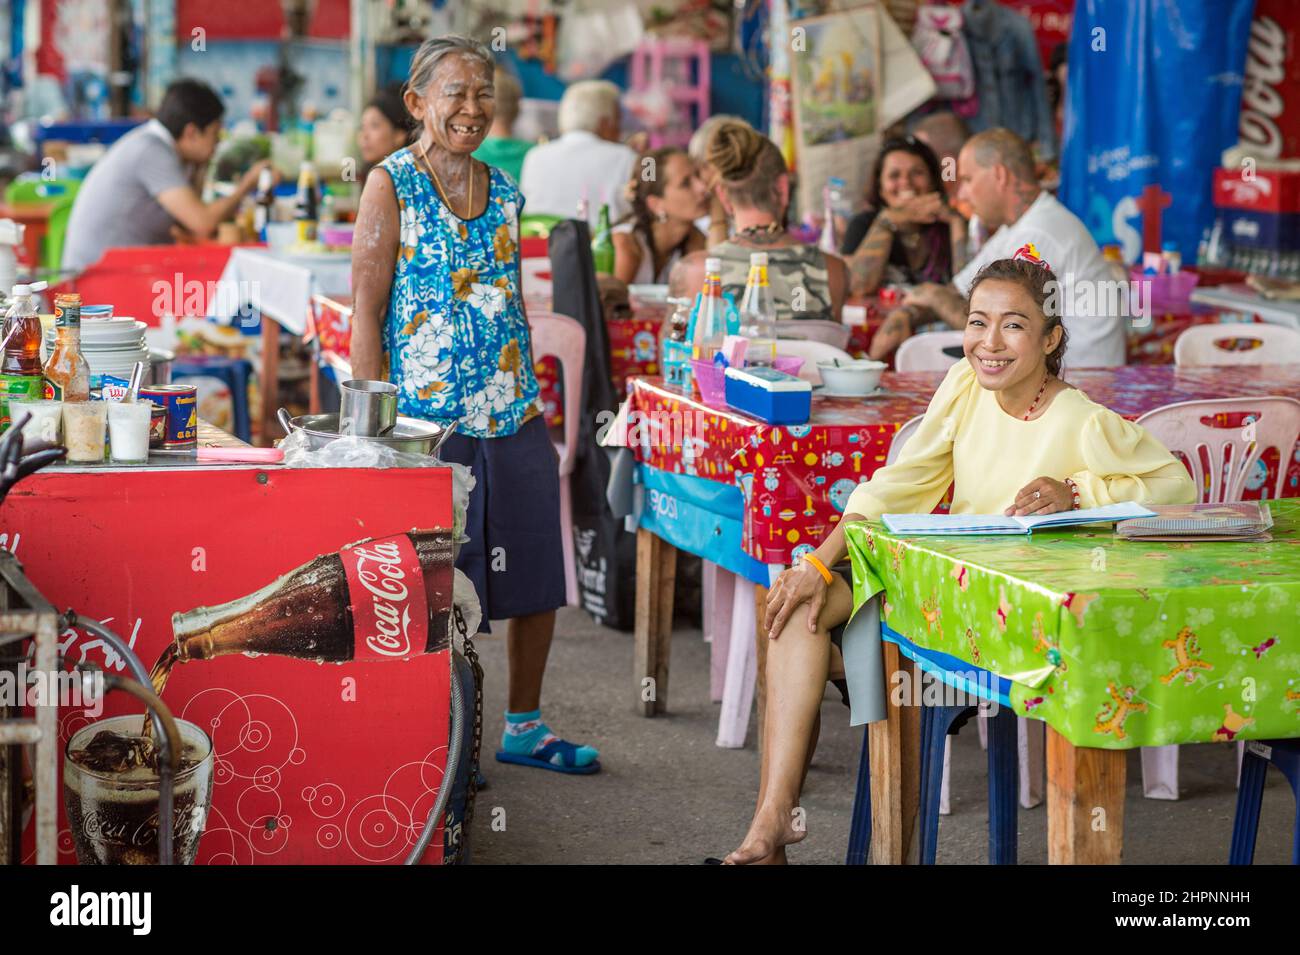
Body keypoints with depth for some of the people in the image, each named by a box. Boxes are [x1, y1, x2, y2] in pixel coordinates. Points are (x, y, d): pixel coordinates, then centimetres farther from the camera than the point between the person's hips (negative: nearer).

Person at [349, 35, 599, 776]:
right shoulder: (391, 185, -4)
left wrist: (535, 406, 14)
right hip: (429, 418, -6)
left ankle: (525, 727, 24)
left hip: (515, 419, 6)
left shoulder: (505, 192, 12)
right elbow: (367, 310, -7)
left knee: (537, 579, 10)